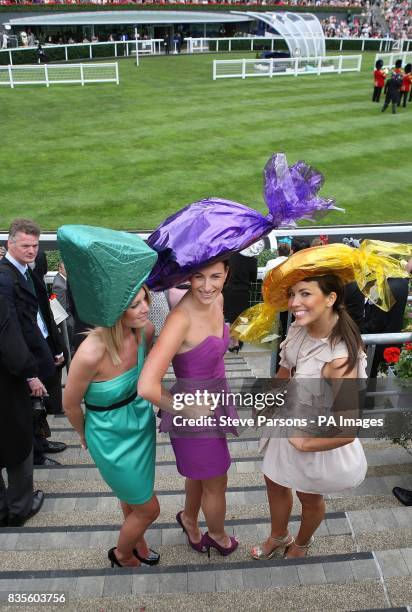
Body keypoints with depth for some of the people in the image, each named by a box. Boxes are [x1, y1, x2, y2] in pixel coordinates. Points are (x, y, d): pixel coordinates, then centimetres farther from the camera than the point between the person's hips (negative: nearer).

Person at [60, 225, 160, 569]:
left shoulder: (145, 330, -18)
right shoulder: (92, 353, -35)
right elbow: (71, 404, -16)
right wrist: (85, 435, 2)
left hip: (143, 424, 5)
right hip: (112, 438, -5)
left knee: (133, 496, 29)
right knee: (149, 508, 14)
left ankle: (137, 541, 59)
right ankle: (122, 555, 46)